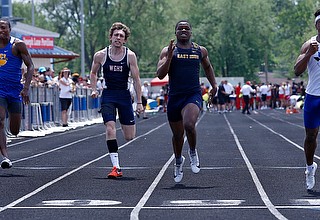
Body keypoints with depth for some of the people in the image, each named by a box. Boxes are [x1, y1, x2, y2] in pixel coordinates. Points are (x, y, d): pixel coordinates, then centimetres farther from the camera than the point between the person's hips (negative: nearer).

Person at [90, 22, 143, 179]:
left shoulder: (130, 56, -5)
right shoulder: (100, 55, -2)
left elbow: (136, 79, -3)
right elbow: (93, 73, 16)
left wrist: (139, 102, -5)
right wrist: (94, 89, 0)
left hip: (124, 95, 0)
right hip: (108, 95, 0)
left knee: (129, 137, 4)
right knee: (110, 128, -19)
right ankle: (116, 167, -17)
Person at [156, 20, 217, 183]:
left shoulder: (200, 51, 8)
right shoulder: (168, 51, 1)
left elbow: (207, 67, 28)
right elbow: (160, 75, -9)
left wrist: (214, 85, 22)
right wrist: (169, 56, -19)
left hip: (193, 95, -1)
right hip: (174, 96, 1)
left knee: (189, 124, -29)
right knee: (177, 134, 13)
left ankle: (193, 153, 0)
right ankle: (178, 161, 42)